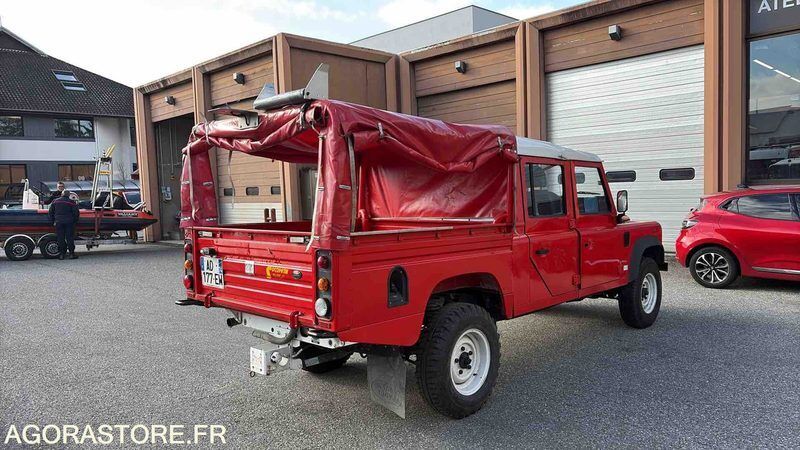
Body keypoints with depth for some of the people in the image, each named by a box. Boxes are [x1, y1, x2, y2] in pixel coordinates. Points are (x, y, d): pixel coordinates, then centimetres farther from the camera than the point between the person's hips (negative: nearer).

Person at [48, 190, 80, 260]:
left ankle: (61, 254, 7)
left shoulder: (55, 201, 9)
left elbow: (50, 212, 12)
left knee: (60, 238, 6)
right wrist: (75, 221, 9)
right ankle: (71, 254, 1)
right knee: (70, 238, 2)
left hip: (58, 222, 2)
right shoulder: (71, 202, -1)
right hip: (69, 222, -2)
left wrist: (52, 221, 18)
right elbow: (76, 212, -3)